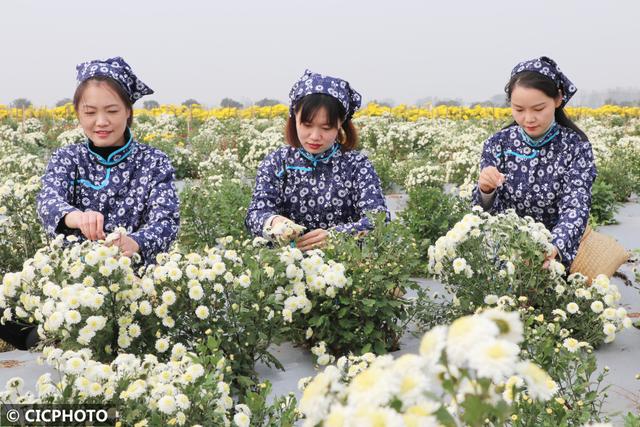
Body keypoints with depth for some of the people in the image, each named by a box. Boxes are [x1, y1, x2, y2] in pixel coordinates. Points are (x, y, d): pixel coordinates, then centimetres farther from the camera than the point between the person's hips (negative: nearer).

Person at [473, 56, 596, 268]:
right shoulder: (498, 144, -3)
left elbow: (576, 207, -19)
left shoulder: (576, 147, -8)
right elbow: (487, 212, -4)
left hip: (555, 255, -2)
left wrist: (554, 248, -39)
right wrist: (485, 191, -28)